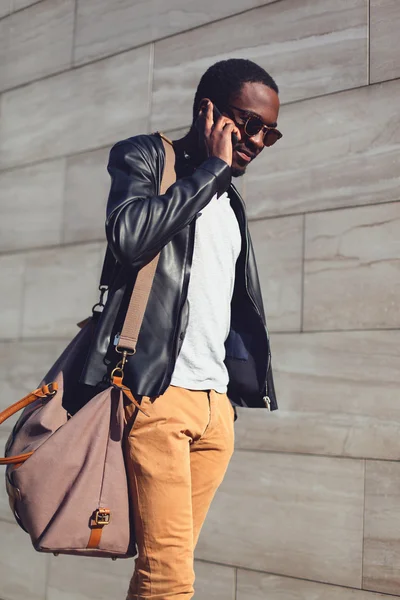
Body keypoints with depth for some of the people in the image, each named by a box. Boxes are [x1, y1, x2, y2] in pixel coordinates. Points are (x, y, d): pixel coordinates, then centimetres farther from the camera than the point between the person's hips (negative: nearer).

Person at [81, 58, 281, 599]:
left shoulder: (230, 198, 24)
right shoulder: (143, 156, 5)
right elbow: (130, 235, -16)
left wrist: (240, 386, 16)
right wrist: (213, 167, -6)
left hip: (217, 402, 6)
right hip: (157, 391, -6)